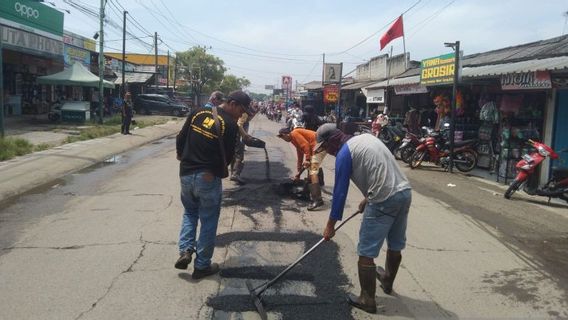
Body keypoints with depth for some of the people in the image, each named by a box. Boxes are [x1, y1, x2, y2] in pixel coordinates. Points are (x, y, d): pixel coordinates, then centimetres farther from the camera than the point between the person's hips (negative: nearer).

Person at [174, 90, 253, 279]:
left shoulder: (198, 113, 3)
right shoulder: (230, 125, -13)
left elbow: (180, 138, 8)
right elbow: (227, 157, -10)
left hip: (186, 174, 5)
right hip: (208, 178, -5)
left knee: (190, 212, 26)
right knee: (208, 221, 9)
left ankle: (185, 250, 10)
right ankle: (202, 266, 17)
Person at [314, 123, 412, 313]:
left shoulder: (344, 154, -7)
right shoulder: (366, 137, 17)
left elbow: (340, 191, -7)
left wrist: (330, 225, 0)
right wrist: (368, 198, 31)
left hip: (384, 200, -9)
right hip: (404, 191, 9)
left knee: (366, 253, 3)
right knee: (396, 246, 25)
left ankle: (367, 300, 11)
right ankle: (387, 281, 46)